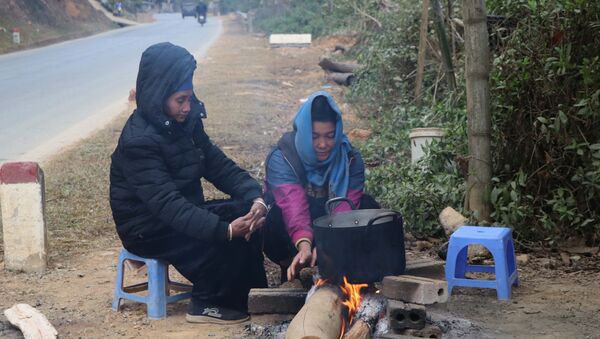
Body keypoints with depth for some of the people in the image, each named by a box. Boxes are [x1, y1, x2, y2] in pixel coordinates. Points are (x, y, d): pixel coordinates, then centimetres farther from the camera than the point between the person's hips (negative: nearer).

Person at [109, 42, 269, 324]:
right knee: (224, 237, -26)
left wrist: (255, 197, -19)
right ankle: (207, 303, -6)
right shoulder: (138, 140, -25)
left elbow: (219, 165, 1)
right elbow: (166, 204, -34)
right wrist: (225, 229, -43)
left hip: (184, 211, 8)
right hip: (148, 228, -8)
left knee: (246, 214, -9)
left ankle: (250, 296, 2)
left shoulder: (185, 122, 1)